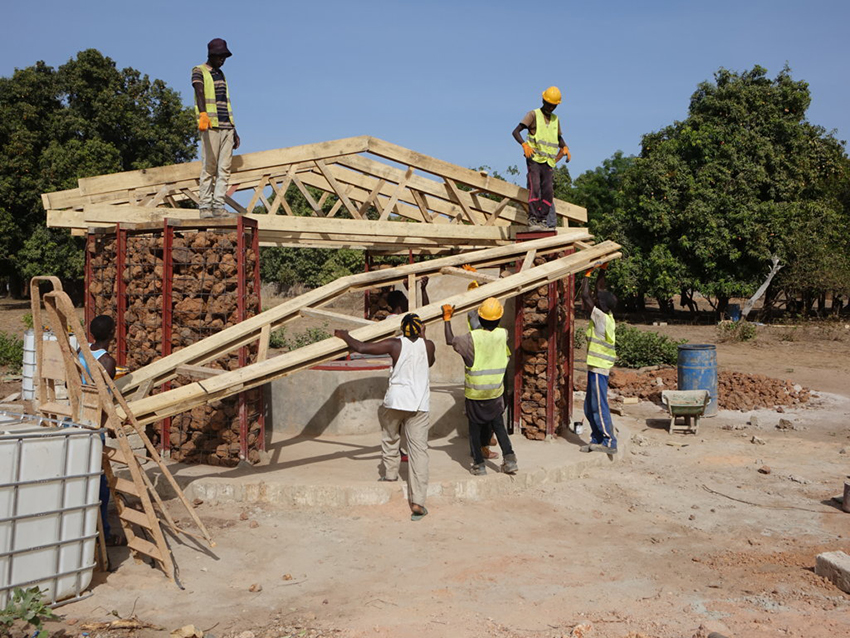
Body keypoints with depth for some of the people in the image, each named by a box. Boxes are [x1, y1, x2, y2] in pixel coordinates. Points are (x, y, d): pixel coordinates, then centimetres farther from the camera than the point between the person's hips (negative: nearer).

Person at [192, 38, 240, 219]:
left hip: (227, 126, 6)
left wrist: (234, 130, 23)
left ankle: (218, 205, -3)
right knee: (209, 167, -8)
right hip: (210, 126, -6)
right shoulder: (199, 72, 3)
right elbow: (199, 93, -17)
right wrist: (203, 114, -36)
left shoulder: (221, 75, 23)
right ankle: (205, 206, -5)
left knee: (224, 168, -2)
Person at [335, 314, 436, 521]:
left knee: (390, 437, 30)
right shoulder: (428, 345, 2)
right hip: (419, 405, 1)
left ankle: (390, 472, 45)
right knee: (419, 451, -1)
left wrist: (345, 336, 12)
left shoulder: (395, 344, -4)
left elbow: (361, 348, -5)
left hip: (395, 401, 0)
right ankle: (418, 502, -5)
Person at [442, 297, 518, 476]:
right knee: (498, 424, 17)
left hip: (474, 393, -3)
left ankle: (479, 464, 10)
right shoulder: (503, 335, -9)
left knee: (475, 427, 9)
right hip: (496, 391, 3)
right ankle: (509, 458, 6)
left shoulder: (472, 337, -19)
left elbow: (450, 340, -8)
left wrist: (447, 319, 3)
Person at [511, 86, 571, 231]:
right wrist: (524, 145, -24)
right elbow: (516, 132, -7)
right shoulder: (533, 115, 3)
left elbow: (559, 138, 33)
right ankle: (532, 220, -19)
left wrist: (565, 148, 11)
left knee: (548, 192, -6)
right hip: (534, 159, -5)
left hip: (549, 162, 5)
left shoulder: (556, 120, 19)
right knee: (535, 188, -18)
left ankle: (542, 220, -2)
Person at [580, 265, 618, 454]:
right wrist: (602, 271, 15)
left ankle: (609, 442, 0)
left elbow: (585, 295, -17)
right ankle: (597, 440, 20)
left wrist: (588, 274, -8)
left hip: (598, 369, -10)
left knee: (599, 407, -5)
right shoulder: (607, 316, 7)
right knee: (590, 408, 14)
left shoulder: (601, 318, -17)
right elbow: (600, 289, 16)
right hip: (596, 368, 10)